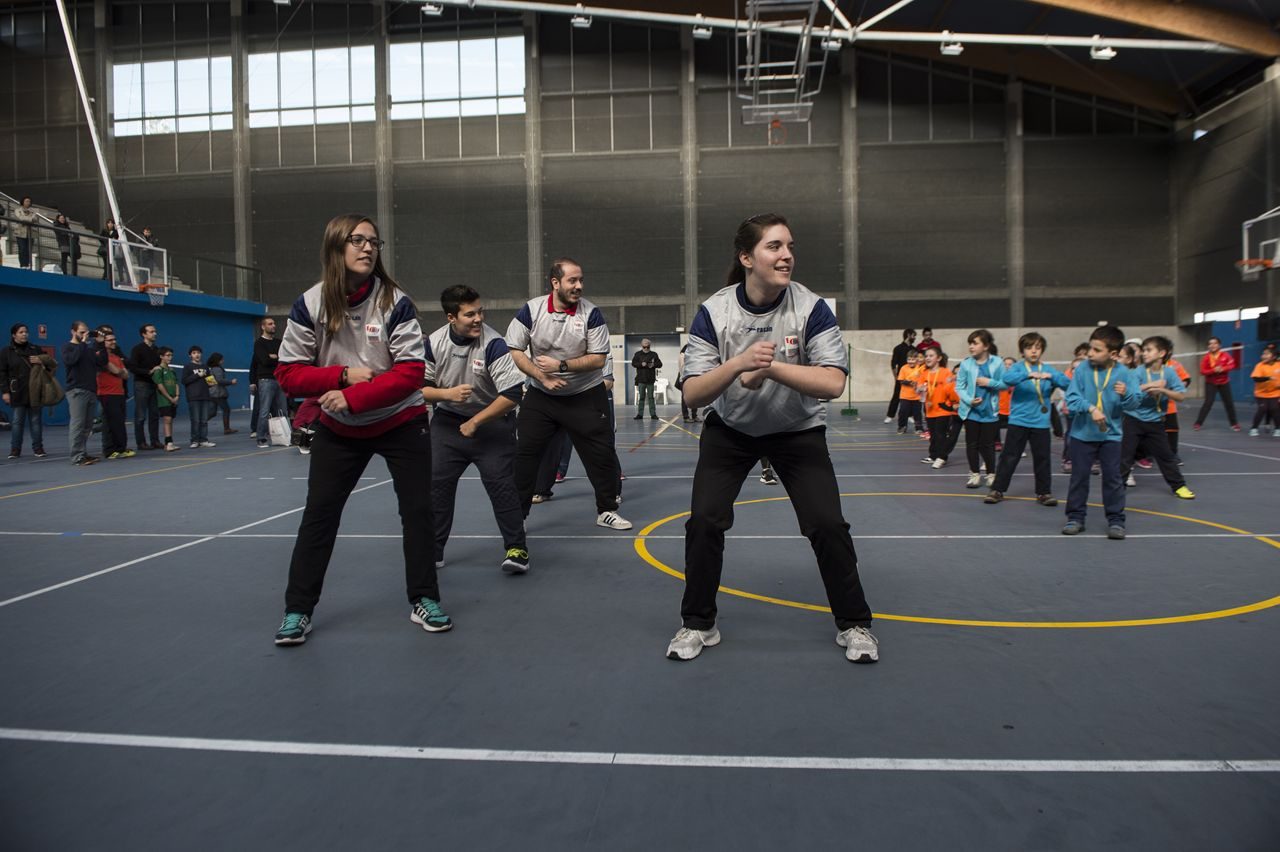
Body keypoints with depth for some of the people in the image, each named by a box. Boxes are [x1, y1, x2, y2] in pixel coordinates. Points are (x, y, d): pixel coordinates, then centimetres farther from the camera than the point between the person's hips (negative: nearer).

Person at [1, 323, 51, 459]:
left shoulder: (36, 349, 10)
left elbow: (51, 364, 16)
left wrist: (42, 362, -7)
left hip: (35, 391, 2)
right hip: (18, 392, -2)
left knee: (36, 420, 4)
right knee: (18, 421, 0)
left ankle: (37, 448, 10)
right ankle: (15, 449, 8)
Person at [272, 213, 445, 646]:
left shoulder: (395, 301, -15)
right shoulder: (310, 304, -9)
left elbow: (411, 371, -19)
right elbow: (289, 373, -7)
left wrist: (354, 397, -25)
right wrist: (344, 375, -22)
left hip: (401, 423, -1)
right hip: (339, 429, 1)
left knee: (418, 509, 3)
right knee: (318, 514, 3)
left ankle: (424, 601, 20)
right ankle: (298, 610, 17)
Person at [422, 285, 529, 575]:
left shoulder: (493, 344, -23)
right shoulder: (434, 342, -9)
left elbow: (512, 393, -26)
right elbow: (419, 388, 0)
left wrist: (474, 422, -19)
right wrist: (447, 393, -21)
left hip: (492, 423, -4)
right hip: (447, 422, 4)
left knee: (501, 484, -9)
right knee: (436, 484, 4)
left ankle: (516, 549, 4)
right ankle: (432, 550, 17)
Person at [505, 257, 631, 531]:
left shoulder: (591, 313, -12)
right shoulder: (531, 310, -9)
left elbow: (598, 358, -13)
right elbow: (513, 351, -7)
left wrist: (561, 366, -22)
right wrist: (542, 377, -17)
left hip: (586, 396, -1)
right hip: (541, 396, 1)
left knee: (601, 454, 2)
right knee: (524, 455, 1)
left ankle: (606, 511, 20)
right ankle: (516, 515, 14)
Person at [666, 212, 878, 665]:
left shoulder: (811, 307, -18)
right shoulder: (713, 312, -16)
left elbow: (833, 383, -27)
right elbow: (693, 394, -20)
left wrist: (769, 367, -35)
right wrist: (739, 363, -37)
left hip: (798, 430, 0)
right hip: (729, 430, 1)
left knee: (827, 524, -10)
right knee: (703, 520, -11)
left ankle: (854, 625, 13)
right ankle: (697, 625, 10)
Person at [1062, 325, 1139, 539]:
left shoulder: (1122, 373, -7)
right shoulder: (1082, 369, -9)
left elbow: (1133, 404, -5)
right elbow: (1071, 398, -14)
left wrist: (1126, 394, -25)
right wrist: (1091, 408, -28)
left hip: (1110, 435, 0)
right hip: (1082, 434, 0)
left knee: (1112, 478, 2)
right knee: (1079, 477, 7)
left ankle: (1116, 520, 12)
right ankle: (1076, 518, 18)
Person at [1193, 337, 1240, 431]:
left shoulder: (1225, 355, -7)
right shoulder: (1206, 357, -10)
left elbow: (1232, 365, -9)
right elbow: (1202, 371, -12)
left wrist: (1222, 369, -26)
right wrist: (1213, 370, -27)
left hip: (1224, 383, 2)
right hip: (1211, 383, -2)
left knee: (1229, 403, 9)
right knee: (1208, 403, -11)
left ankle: (1234, 423, 23)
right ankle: (1198, 423, -7)